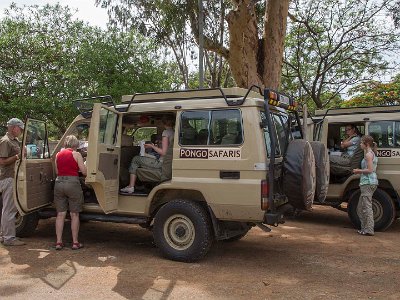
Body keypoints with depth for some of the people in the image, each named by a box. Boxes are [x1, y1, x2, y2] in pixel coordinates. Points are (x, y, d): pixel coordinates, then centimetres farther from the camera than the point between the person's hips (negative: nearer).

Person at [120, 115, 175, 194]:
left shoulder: (166, 132, -13)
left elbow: (163, 152, -18)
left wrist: (152, 146, -5)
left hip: (162, 163, -9)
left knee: (135, 159, 7)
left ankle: (131, 187, 8)